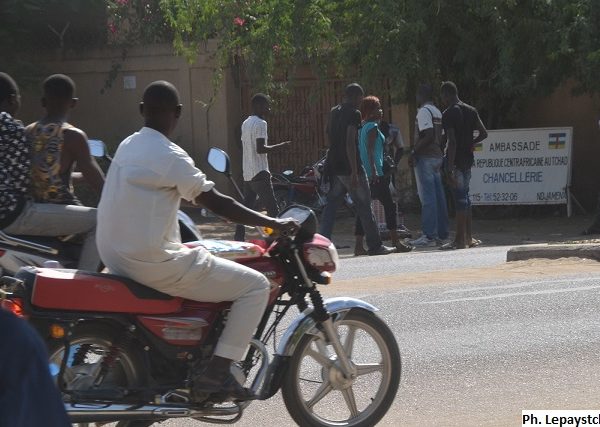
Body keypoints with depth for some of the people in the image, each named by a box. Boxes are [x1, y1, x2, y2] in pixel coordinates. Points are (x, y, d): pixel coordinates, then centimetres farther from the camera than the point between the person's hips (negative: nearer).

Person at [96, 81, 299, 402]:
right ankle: (216, 372, -8)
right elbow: (217, 204, -16)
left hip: (115, 254, 10)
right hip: (153, 263, -10)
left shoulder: (127, 147, 11)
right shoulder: (169, 156, -16)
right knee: (255, 285, -5)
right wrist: (273, 223, -8)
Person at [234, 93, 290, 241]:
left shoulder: (245, 123, 16)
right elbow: (260, 149, -20)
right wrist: (280, 146, -11)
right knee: (272, 209, -8)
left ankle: (238, 240, 7)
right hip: (259, 173, -9)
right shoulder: (260, 123, -12)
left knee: (246, 208, 10)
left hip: (247, 173, 9)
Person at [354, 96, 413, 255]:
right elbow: (370, 150, -18)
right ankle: (396, 242, -4)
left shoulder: (363, 127, 18)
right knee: (389, 205, -4)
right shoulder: (372, 127, -9)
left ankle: (359, 245, 1)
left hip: (365, 174, 9)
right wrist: (374, 172, -23)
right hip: (375, 174, -9)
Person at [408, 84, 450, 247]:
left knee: (427, 198, -9)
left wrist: (414, 152, -16)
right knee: (439, 198, 9)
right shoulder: (437, 112, 17)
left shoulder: (424, 111, -10)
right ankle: (441, 234, 11)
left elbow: (428, 136, -20)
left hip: (425, 158, -9)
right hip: (437, 157, 9)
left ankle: (429, 235, -12)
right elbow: (440, 137, 16)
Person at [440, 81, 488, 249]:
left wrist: (450, 169, -21)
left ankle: (460, 240, -5)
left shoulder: (449, 114, -13)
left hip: (456, 160, -8)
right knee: (465, 197, 15)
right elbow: (484, 133, 10)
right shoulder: (471, 111, 10)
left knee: (459, 198, -6)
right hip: (468, 159, 8)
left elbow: (452, 141, -20)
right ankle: (468, 237, 16)